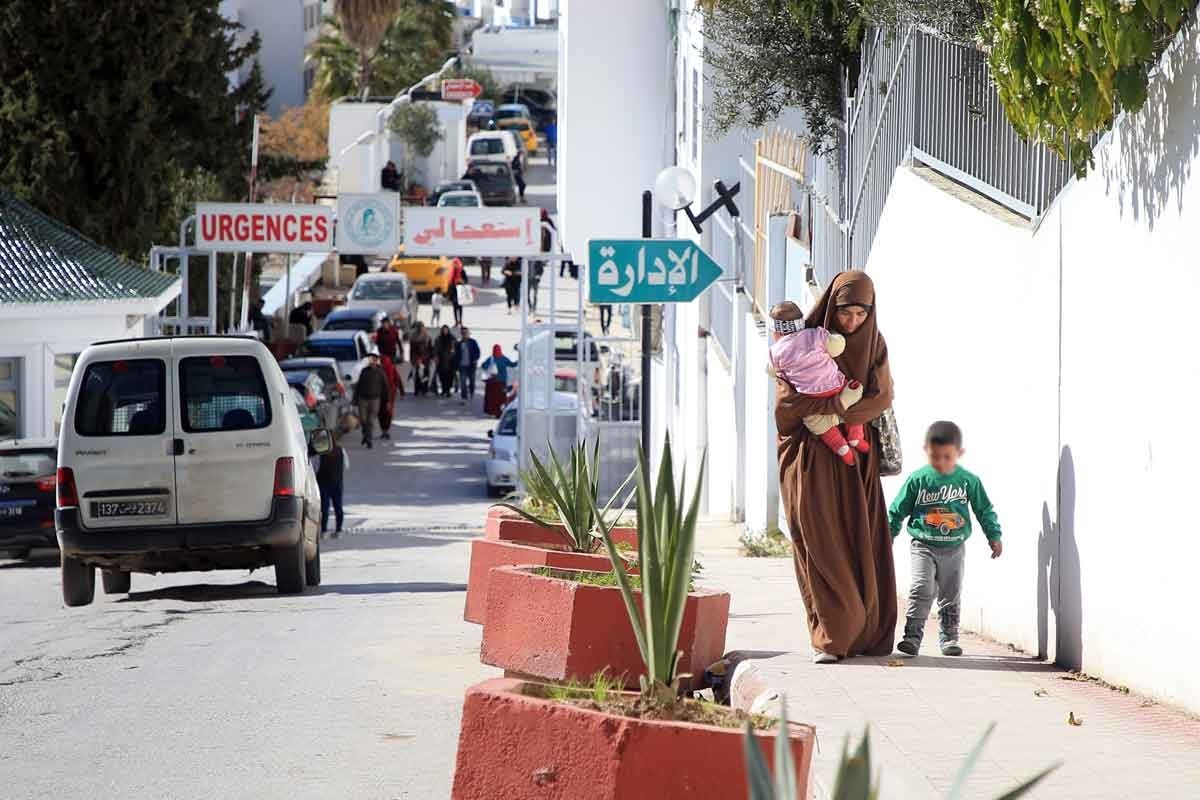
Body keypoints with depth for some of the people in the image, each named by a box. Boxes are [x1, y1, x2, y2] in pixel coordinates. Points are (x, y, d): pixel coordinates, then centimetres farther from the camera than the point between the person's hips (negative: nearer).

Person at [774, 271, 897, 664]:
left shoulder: (874, 345, 6)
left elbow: (882, 397, -6)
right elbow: (788, 398, -14)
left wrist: (834, 412, -17)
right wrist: (843, 403, -19)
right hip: (813, 460, -3)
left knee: (864, 544, 0)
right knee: (822, 545, -7)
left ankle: (867, 634, 6)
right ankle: (828, 636, -9)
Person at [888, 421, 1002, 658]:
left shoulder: (968, 481, -3)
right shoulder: (917, 480, -7)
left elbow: (984, 510, 9)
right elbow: (897, 510, 1)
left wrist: (994, 536, 5)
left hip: (954, 549, 2)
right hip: (923, 546, -2)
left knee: (951, 595, 9)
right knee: (922, 589, -15)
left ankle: (948, 637, 19)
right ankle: (912, 635, -14)